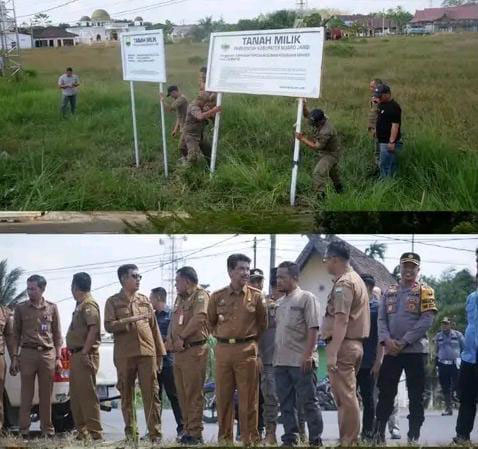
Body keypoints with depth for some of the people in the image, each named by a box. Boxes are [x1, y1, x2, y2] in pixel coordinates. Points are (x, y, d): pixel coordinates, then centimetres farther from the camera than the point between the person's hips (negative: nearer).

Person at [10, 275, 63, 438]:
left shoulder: (52, 308, 8)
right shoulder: (21, 308, 7)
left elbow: (57, 334, 10)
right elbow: (16, 334, 8)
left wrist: (58, 357, 4)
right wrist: (14, 357, 0)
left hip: (48, 354, 1)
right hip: (27, 353, -1)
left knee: (46, 395, 3)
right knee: (26, 394, -1)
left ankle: (47, 430, 10)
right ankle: (24, 431, 2)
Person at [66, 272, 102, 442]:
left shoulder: (88, 304, -10)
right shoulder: (80, 305, 21)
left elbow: (93, 328, -21)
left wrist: (85, 352, -24)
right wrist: (76, 353, 17)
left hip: (85, 355, -10)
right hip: (77, 355, 10)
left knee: (87, 394, -11)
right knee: (76, 395, 13)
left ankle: (95, 433, -10)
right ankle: (82, 432, 19)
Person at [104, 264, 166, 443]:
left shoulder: (144, 300, 15)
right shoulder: (113, 301, 6)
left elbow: (154, 327, 14)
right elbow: (109, 326, -7)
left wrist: (160, 354, 10)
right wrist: (130, 320, -17)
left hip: (147, 353, 2)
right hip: (124, 355, -2)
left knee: (152, 394, -4)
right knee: (126, 395, 4)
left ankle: (155, 434, -3)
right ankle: (130, 435, 11)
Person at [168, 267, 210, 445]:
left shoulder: (200, 295, -6)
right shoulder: (179, 298, 21)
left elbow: (198, 318, -20)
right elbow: (173, 322, 19)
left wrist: (181, 337, -16)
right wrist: (171, 339, 1)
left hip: (194, 350, -9)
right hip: (179, 351, 9)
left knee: (193, 394, -8)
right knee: (183, 394, 10)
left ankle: (195, 433, -7)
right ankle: (187, 429, 17)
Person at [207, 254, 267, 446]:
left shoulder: (256, 296, 2)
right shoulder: (217, 297, 6)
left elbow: (263, 324, 11)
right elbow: (211, 322, 20)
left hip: (247, 350, -2)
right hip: (223, 349, 2)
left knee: (248, 398, -1)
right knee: (223, 397, 6)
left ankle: (250, 439, 6)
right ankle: (224, 438, 15)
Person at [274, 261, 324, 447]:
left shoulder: (306, 298, -5)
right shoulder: (280, 302, 17)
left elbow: (313, 329, -11)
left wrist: (308, 354, -18)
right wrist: (274, 357, 14)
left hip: (301, 362, -7)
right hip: (281, 362, 7)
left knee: (309, 402, -3)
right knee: (286, 404, 9)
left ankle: (315, 440, 1)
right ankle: (290, 439, 16)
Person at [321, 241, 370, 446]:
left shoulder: (343, 283, -13)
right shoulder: (356, 279, 19)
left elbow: (341, 320, -21)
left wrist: (332, 353, -24)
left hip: (343, 345, -10)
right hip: (355, 343, 10)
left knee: (345, 396, -8)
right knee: (348, 395, 13)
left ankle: (348, 442, -7)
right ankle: (349, 440, 17)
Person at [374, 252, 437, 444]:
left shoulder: (424, 291, 1)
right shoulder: (389, 292, 14)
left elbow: (427, 320, -10)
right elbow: (381, 319, 9)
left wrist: (404, 342, -15)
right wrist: (386, 340, -10)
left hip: (415, 350, -4)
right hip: (391, 350, 4)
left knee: (416, 396, 1)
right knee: (385, 393, 5)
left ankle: (414, 436, 6)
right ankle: (378, 434, 11)